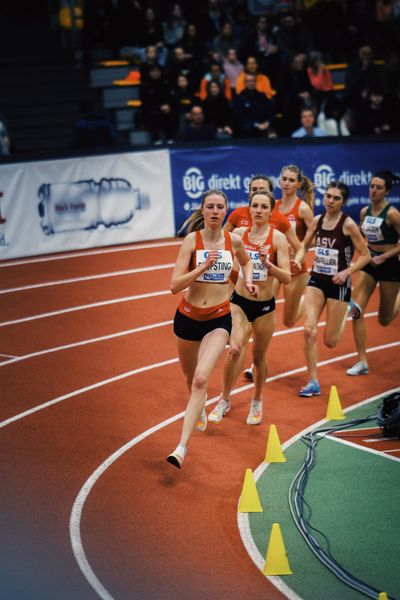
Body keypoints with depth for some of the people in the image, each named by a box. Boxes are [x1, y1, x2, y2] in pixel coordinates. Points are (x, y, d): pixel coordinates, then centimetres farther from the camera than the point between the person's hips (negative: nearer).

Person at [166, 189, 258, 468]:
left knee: (201, 380, -20)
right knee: (191, 377, 21)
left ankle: (182, 447, -22)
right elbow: (175, 285, -16)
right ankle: (200, 409, 57)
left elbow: (246, 261, 22)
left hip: (219, 319, -1)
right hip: (188, 317, 1)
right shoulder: (192, 240, -10)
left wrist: (248, 280, 4)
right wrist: (204, 266, -25)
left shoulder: (234, 240, -2)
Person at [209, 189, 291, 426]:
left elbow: (287, 277, -16)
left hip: (265, 305, -1)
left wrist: (268, 264, -31)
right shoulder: (238, 233, -4)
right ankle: (225, 400, 1)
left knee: (259, 357, 12)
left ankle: (257, 402, 37)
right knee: (235, 349, -19)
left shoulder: (277, 238, -11)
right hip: (239, 301, 1)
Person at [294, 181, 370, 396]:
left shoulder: (348, 224, -13)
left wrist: (346, 272, -21)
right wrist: (297, 261, -5)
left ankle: (349, 311, 36)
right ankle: (313, 382, -2)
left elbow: (365, 255, -8)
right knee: (309, 330, -13)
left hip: (338, 284, -4)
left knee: (330, 341, 4)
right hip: (316, 280, 4)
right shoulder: (317, 221, 1)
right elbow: (304, 245, 15)